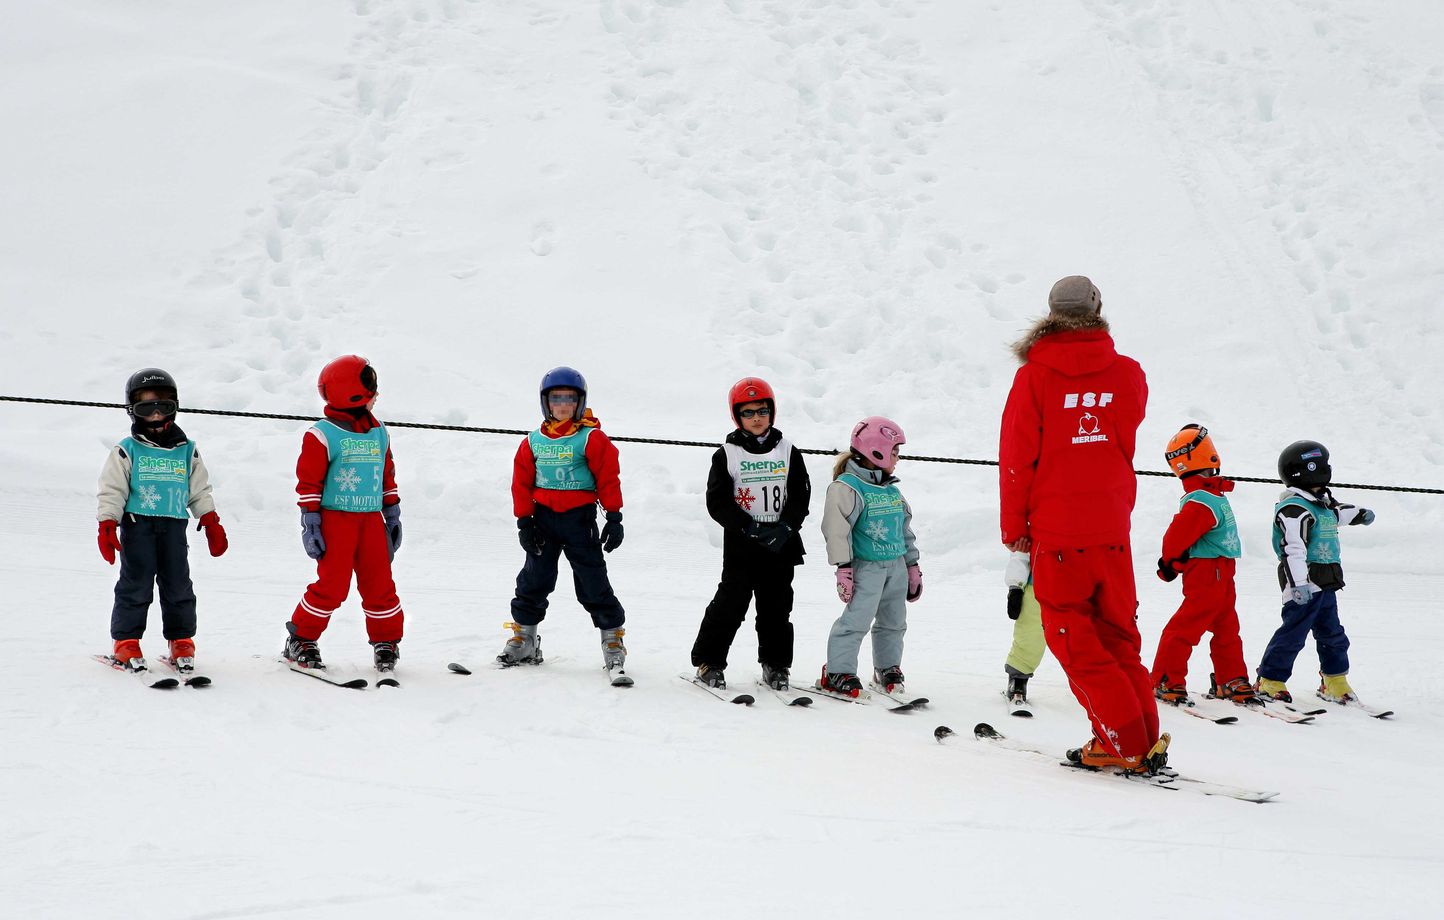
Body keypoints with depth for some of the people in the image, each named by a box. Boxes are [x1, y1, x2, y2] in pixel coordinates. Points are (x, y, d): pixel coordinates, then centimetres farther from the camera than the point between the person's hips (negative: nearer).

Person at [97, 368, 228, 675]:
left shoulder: (187, 451, 12)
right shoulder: (126, 451, 2)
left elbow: (199, 491, 17)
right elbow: (111, 491, 0)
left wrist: (211, 523, 11)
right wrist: (107, 527, -9)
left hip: (174, 526, 3)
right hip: (137, 524, -3)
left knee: (178, 586, 4)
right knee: (136, 584, -3)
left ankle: (181, 643, 15)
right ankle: (126, 643, 5)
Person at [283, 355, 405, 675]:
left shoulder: (379, 433, 13)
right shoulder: (323, 435, -6)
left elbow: (388, 477, 20)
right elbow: (308, 482, -6)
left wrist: (392, 515, 17)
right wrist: (311, 524, -9)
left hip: (371, 520, 5)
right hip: (335, 519, -5)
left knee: (380, 583, 4)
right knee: (332, 585, -7)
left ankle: (386, 642, 18)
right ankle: (300, 640, 7)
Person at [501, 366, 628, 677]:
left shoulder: (591, 438, -5)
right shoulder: (534, 441, 7)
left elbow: (609, 478, -6)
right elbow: (522, 482, 10)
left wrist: (614, 517, -10)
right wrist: (524, 521, 4)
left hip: (579, 519, -4)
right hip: (544, 518, 4)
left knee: (593, 582, -2)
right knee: (534, 580, 9)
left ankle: (613, 638, 8)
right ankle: (523, 639, 19)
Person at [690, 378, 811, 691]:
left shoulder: (788, 452, 6)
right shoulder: (726, 454, -1)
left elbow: (800, 496, 3)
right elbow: (717, 501, -6)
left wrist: (785, 528, -14)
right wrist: (750, 527, -16)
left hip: (781, 546, 2)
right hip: (740, 546, -2)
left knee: (777, 607, 8)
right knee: (729, 604, -4)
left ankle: (776, 665, 19)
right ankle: (708, 661, 7)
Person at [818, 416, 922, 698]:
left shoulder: (892, 490, 16)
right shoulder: (847, 486, -10)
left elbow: (905, 529, 23)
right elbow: (836, 528, -14)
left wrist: (913, 566, 22)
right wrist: (844, 567, -17)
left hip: (896, 565, 8)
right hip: (867, 566, -8)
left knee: (893, 622, 12)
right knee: (857, 619, -14)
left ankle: (888, 669, 26)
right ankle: (837, 672, -8)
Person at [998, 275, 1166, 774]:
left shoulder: (1034, 377, -9)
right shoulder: (1127, 374, -1)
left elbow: (1018, 457, -5)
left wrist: (1014, 526, 4)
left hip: (1056, 531, -3)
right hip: (1113, 528, 3)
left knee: (1075, 639, 4)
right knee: (1118, 635, 15)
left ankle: (1123, 743, -2)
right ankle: (1146, 740, 13)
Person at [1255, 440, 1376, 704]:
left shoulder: (1321, 502, 13)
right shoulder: (1294, 509, -19)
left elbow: (1337, 512, 38)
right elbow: (1293, 549, -26)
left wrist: (1359, 515, 49)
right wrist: (1299, 583, -32)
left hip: (1325, 584, 10)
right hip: (1305, 584, -10)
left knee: (1332, 634, 16)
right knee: (1293, 633, -7)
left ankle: (1335, 684, 26)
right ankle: (1269, 682, 0)